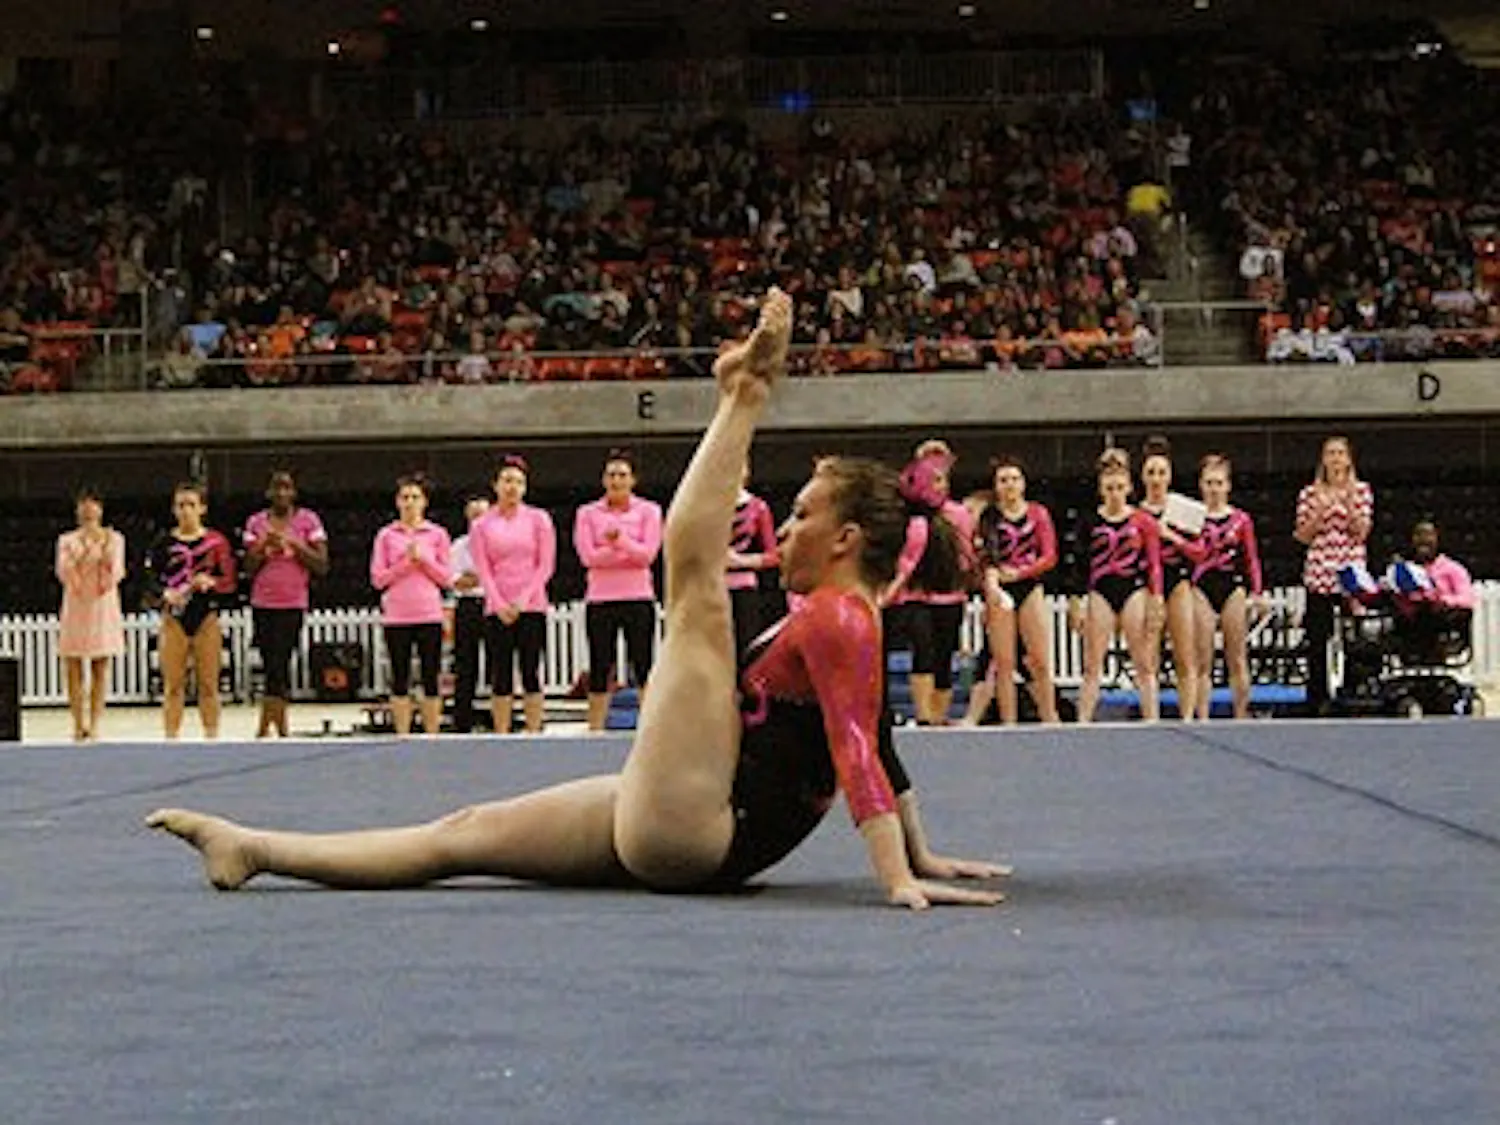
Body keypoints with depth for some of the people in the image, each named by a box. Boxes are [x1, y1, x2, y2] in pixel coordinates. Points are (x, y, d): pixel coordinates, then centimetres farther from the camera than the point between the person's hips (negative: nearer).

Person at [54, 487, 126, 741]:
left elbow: (115, 574, -1)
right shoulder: (67, 540, 8)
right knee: (73, 668, -4)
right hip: (76, 606, 0)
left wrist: (105, 549, -14)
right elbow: (64, 573, -4)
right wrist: (84, 551, -15)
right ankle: (79, 723, 3)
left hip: (103, 606, 0)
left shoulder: (114, 538, 7)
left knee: (100, 668, -3)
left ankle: (95, 724, 0)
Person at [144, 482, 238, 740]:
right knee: (173, 686, 1)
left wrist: (210, 582, -19)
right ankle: (171, 738, 6)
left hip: (207, 618, 0)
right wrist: (165, 594, -20)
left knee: (209, 685, 5)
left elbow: (229, 582, 1)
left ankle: (212, 737, 12)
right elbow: (150, 582, 1)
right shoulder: (164, 544, 3)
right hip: (174, 620, 0)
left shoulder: (217, 541, 3)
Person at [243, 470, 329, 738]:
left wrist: (294, 544, -12)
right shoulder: (255, 523, 9)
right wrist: (264, 545, -7)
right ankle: (282, 725, 18)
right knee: (276, 666, 9)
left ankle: (264, 726, -8)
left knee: (277, 665, -10)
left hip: (293, 605, -3)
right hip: (262, 604, 3)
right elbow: (248, 568, 8)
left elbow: (322, 567, -2)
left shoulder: (308, 520, 2)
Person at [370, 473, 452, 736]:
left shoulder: (437, 535, 7)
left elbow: (446, 578, 4)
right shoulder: (386, 535, 7)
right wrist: (405, 562, -9)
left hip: (429, 616, 0)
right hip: (396, 617, 0)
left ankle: (431, 737, 4)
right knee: (400, 680, 2)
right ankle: (402, 738, 6)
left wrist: (423, 559, -8)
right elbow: (378, 579, 2)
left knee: (431, 679, 0)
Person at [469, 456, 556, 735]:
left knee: (531, 673, -3)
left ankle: (533, 734, -1)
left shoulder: (538, 519, 6)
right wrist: (500, 604, -9)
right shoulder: (482, 526, 8)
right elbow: (483, 570, 4)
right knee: (501, 676, 0)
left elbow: (546, 565, 2)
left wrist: (523, 600, -8)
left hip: (531, 607, -1)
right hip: (498, 610, 1)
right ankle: (501, 736, 1)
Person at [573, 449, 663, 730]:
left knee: (644, 668, -2)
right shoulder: (587, 513, 8)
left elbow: (648, 553, -7)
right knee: (600, 670, 2)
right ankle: (595, 730, 7)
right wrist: (631, 553, -11)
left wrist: (620, 540, -24)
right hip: (600, 600, 1)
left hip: (638, 599, -1)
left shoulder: (648, 511, 6)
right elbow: (588, 556, -5)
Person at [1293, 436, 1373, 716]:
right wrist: (1321, 510, -10)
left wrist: (1348, 503, -13)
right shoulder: (1309, 493, 7)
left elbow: (1361, 532, -2)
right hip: (1319, 572, 0)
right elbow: (1303, 536, 2)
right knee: (1317, 640, 0)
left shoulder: (1361, 491, 7)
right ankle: (1317, 700, 6)